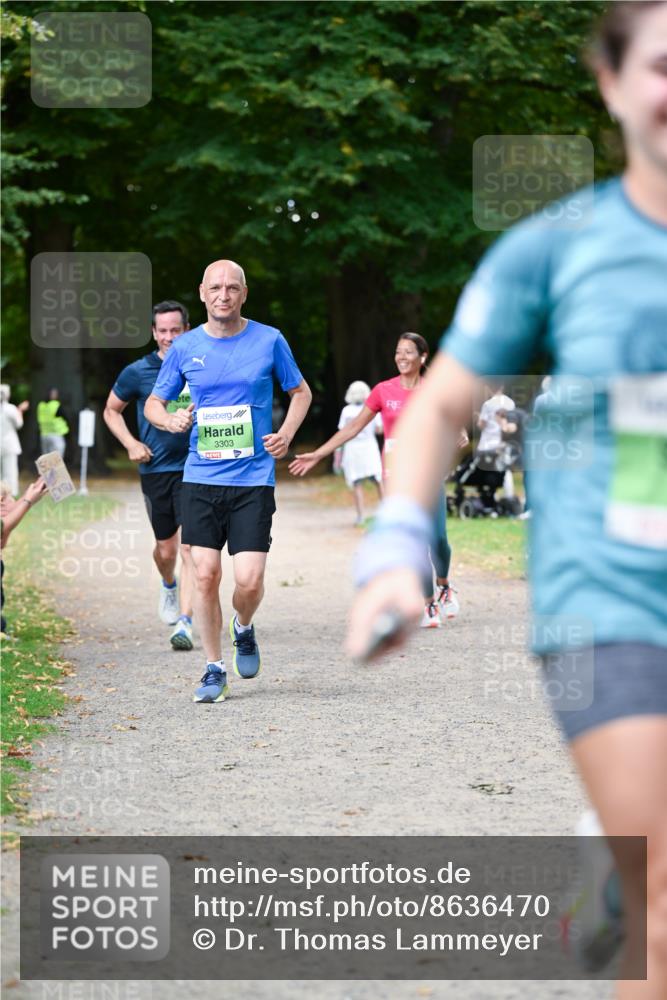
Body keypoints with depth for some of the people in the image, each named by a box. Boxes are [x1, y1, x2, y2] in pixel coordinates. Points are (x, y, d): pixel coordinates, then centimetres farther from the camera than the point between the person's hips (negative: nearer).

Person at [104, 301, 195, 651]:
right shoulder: (137, 373, -1)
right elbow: (111, 411, 13)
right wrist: (130, 444, -2)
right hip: (155, 471, 1)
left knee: (190, 547, -14)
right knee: (165, 549, 12)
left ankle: (185, 624, -16)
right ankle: (169, 585, 47)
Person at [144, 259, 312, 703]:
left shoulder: (269, 341, 1)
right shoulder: (185, 348, 4)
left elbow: (301, 391, 14)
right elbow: (153, 403, 14)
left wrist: (286, 432, -3)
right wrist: (171, 420, -9)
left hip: (253, 479, -1)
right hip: (201, 478, 1)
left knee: (249, 580, -9)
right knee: (205, 574, -5)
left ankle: (244, 629, 26)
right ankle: (214, 669, 11)